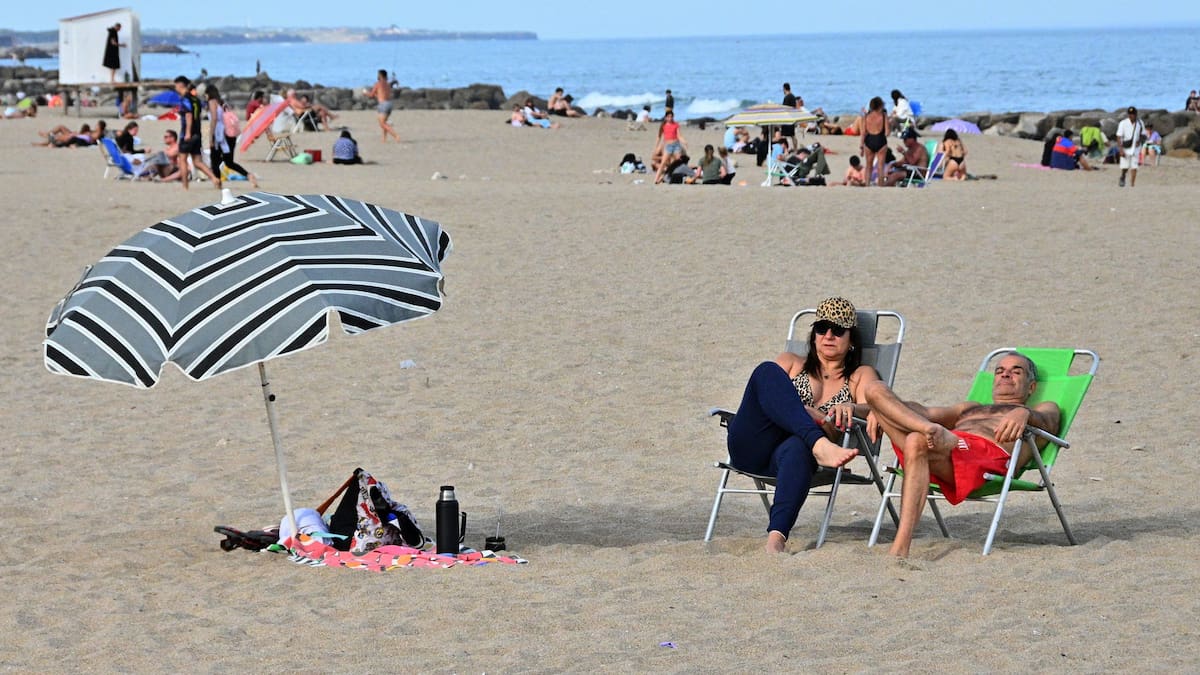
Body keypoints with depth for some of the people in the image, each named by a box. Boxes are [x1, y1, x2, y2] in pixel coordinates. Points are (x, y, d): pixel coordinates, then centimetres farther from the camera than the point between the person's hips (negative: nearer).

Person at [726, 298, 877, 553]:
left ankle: (776, 538, -60)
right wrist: (811, 414, -10)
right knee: (768, 371, -24)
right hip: (752, 446, 1)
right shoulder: (791, 363, 30)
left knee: (797, 447, -41)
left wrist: (850, 408, -22)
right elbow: (768, 394, 9)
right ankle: (820, 446, -45)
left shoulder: (861, 376, 26)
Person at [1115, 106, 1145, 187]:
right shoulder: (1123, 123, -7)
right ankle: (1122, 178, 24)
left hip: (1135, 149, 2)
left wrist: (1140, 141, -11)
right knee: (1125, 167, -4)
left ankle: (1132, 184, -5)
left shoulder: (1140, 123, 1)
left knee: (1134, 167, -6)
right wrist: (1121, 150, -17)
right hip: (1125, 148, -2)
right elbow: (1119, 137, -9)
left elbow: (1143, 135, 11)